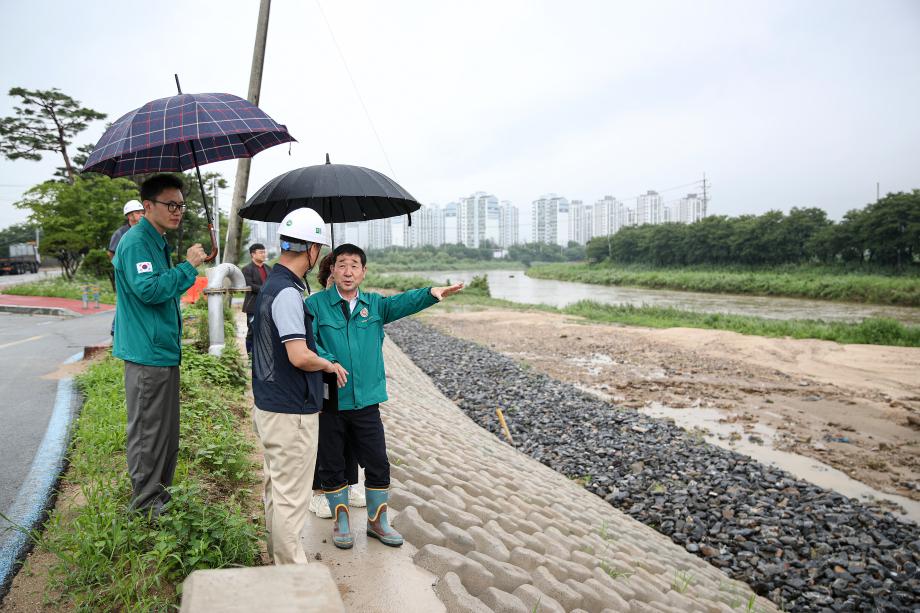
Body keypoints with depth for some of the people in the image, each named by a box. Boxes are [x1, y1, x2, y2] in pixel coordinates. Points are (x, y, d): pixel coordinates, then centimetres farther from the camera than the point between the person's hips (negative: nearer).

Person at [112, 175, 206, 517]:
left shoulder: (158, 242, 17)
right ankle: (145, 504, 12)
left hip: (164, 350, 10)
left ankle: (161, 495, 29)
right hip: (147, 354, -10)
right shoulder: (135, 242, -14)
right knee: (147, 432, 0)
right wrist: (188, 266, -20)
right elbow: (148, 289, -26)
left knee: (166, 431, 17)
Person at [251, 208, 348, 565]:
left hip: (269, 405, 11)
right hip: (290, 413, -11)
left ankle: (279, 557, 38)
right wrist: (331, 365, -11)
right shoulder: (287, 292, -22)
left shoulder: (271, 285, 10)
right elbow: (300, 356, -29)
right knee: (290, 496, 1)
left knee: (276, 487, 22)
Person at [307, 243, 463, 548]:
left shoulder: (375, 304, 5)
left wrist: (432, 293, -28)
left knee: (378, 464, 9)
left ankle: (377, 521, 30)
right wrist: (328, 363, -27)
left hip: (366, 401, 2)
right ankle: (341, 522, 33)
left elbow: (402, 302, -11)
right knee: (332, 466, 12)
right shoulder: (316, 304, -2)